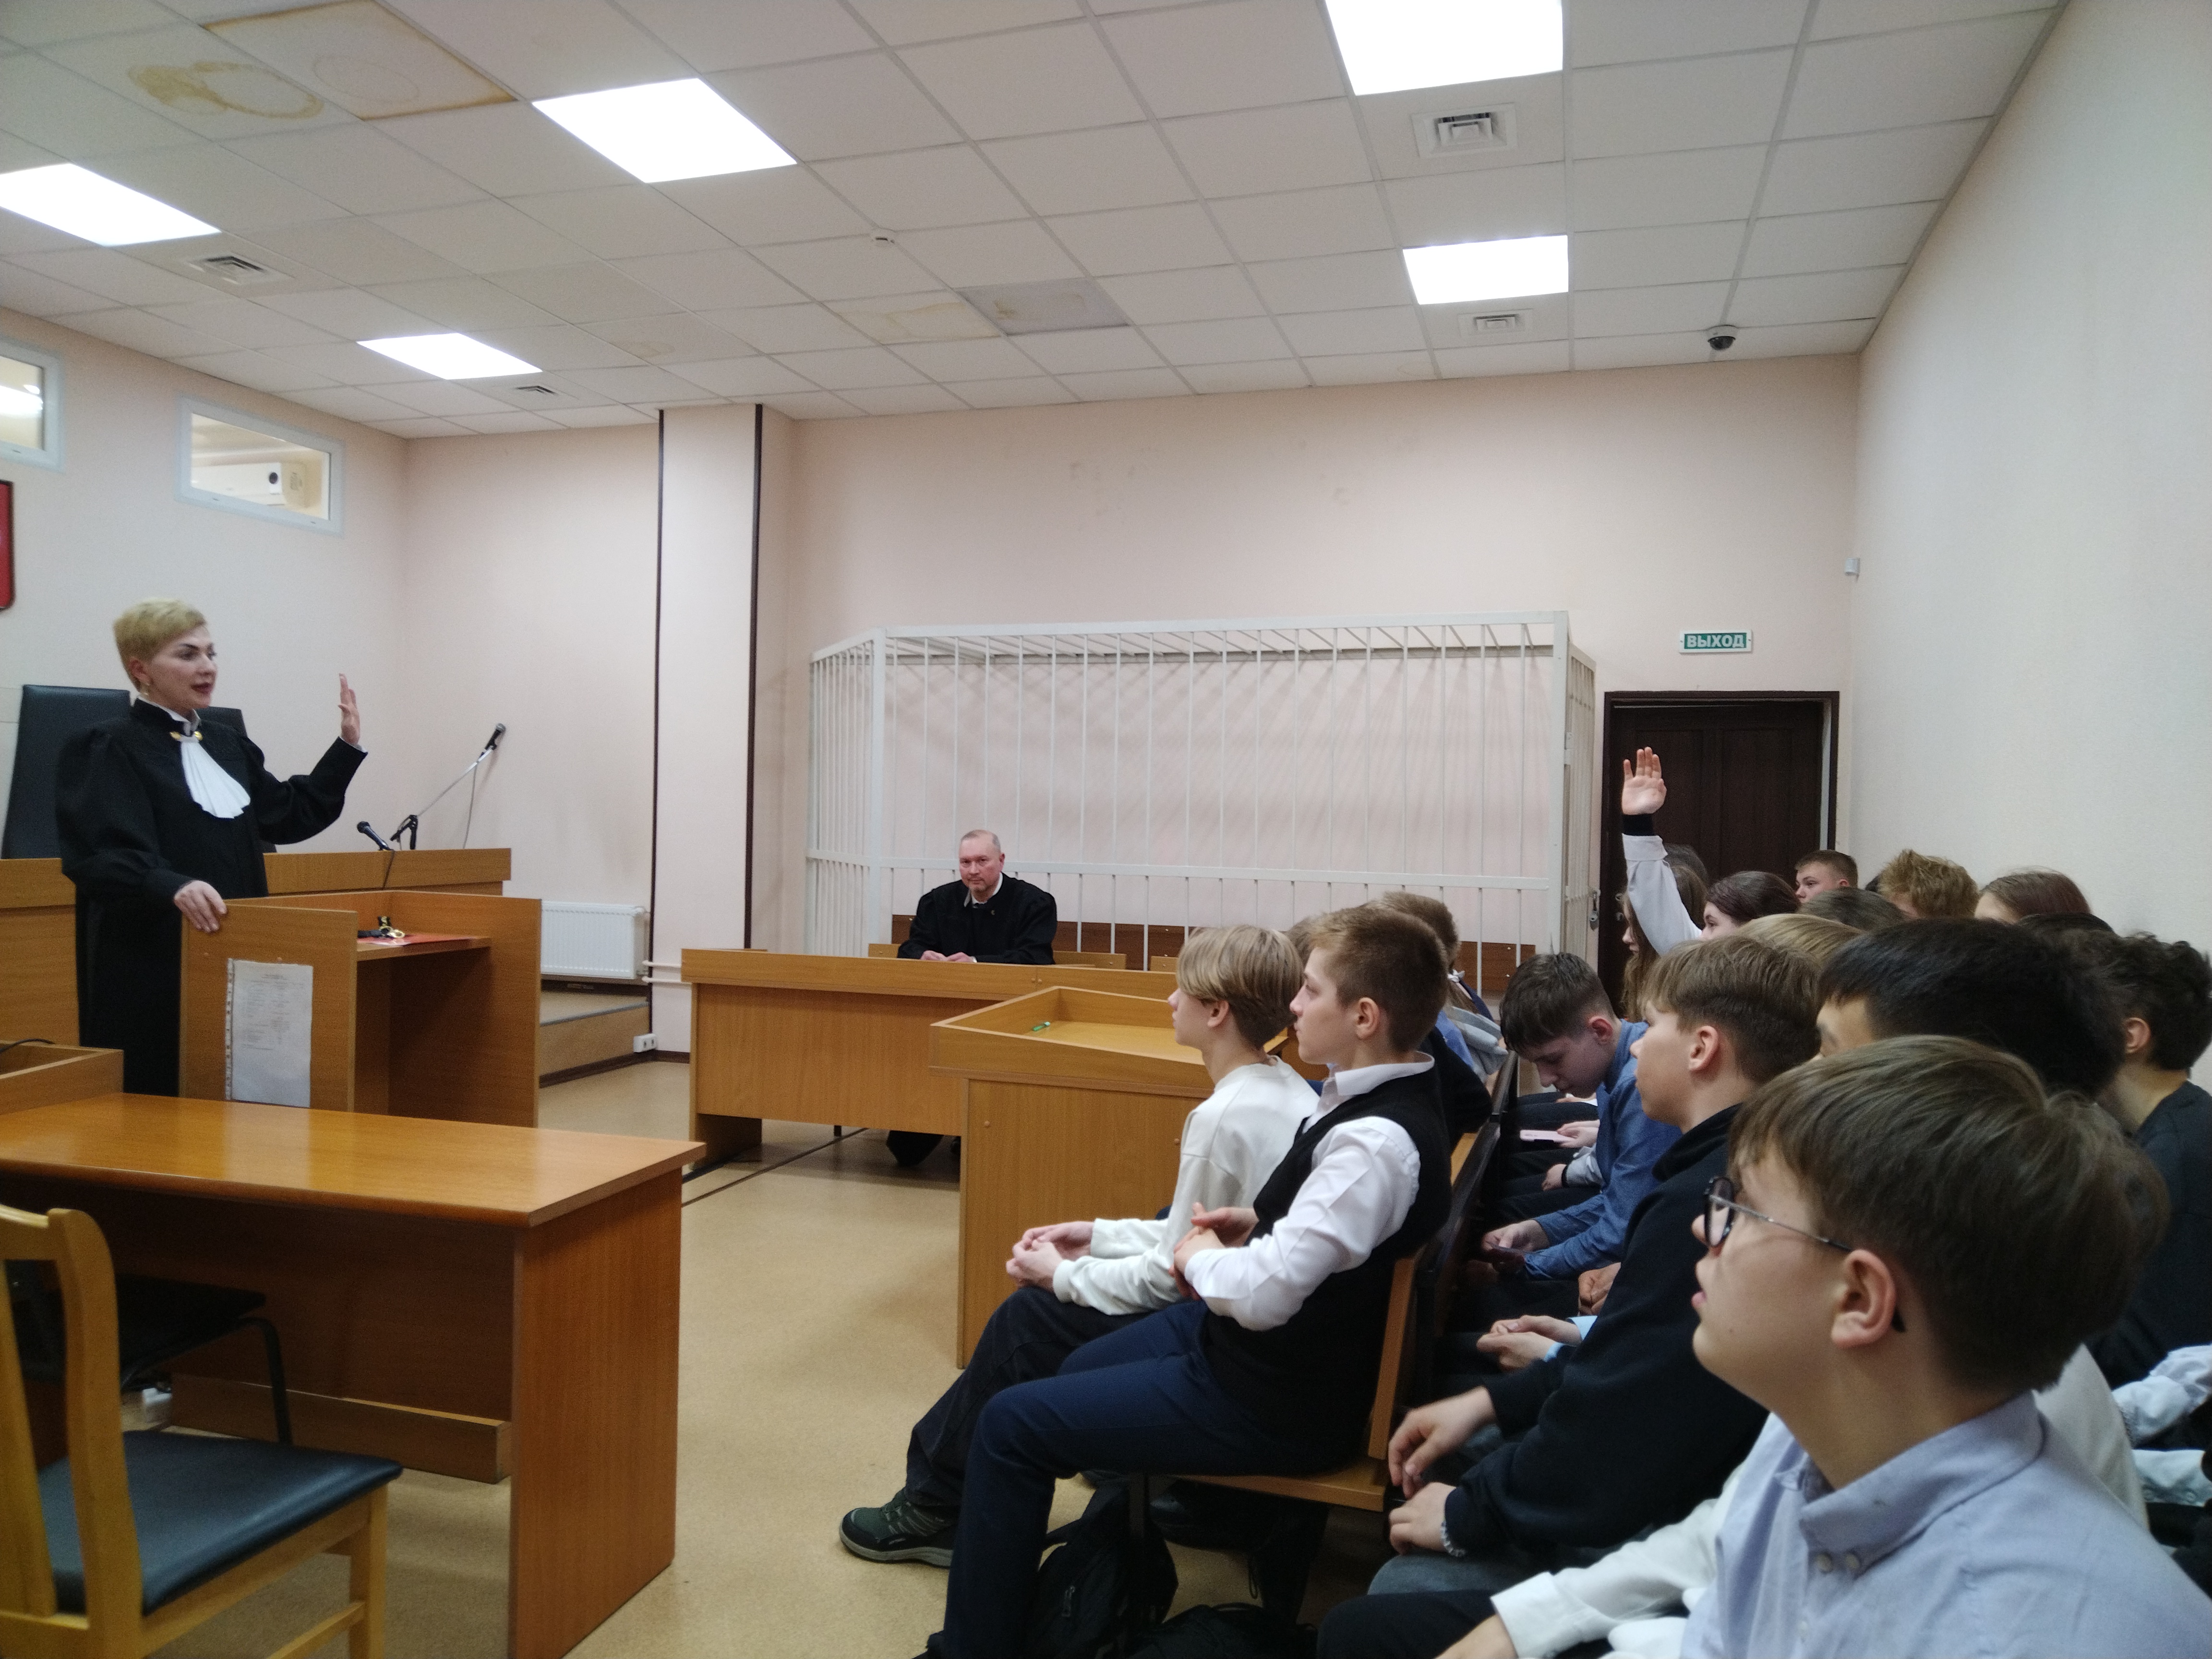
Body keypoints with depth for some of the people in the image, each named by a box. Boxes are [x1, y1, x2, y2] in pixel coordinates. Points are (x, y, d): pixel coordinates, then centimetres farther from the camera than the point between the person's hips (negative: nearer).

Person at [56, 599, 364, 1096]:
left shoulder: (226, 743, 14)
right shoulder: (106, 750, -8)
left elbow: (291, 815, 20)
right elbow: (105, 855, -21)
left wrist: (347, 747, 12)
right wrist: (174, 886, -40)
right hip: (151, 967, -6)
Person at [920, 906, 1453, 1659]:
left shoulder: (1378, 1140, -31)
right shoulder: (1390, 1093, -2)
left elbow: (1264, 1294, -32)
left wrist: (1202, 1257, -12)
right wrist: (1261, 1225, 1)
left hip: (1281, 1401, -10)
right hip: (1284, 1344, 10)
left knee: (1012, 1425, -4)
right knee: (1078, 1372, 26)